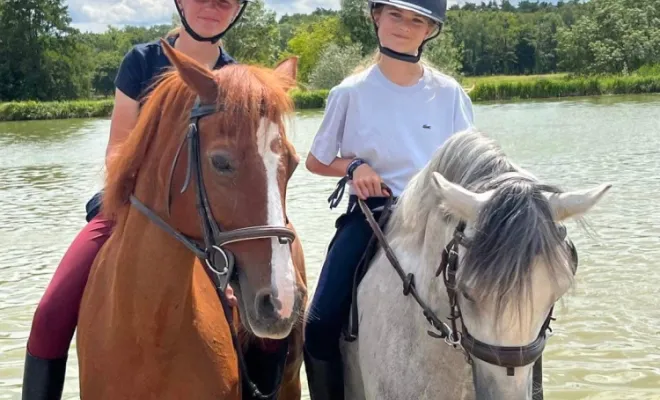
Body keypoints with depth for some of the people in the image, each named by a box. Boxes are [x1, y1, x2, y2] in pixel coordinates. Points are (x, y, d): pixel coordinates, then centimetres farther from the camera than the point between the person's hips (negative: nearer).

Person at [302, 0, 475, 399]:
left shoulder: (449, 93, 2)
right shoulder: (351, 93, 1)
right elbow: (315, 161, 11)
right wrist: (354, 166, -9)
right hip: (370, 214, 0)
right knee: (320, 327, -14)